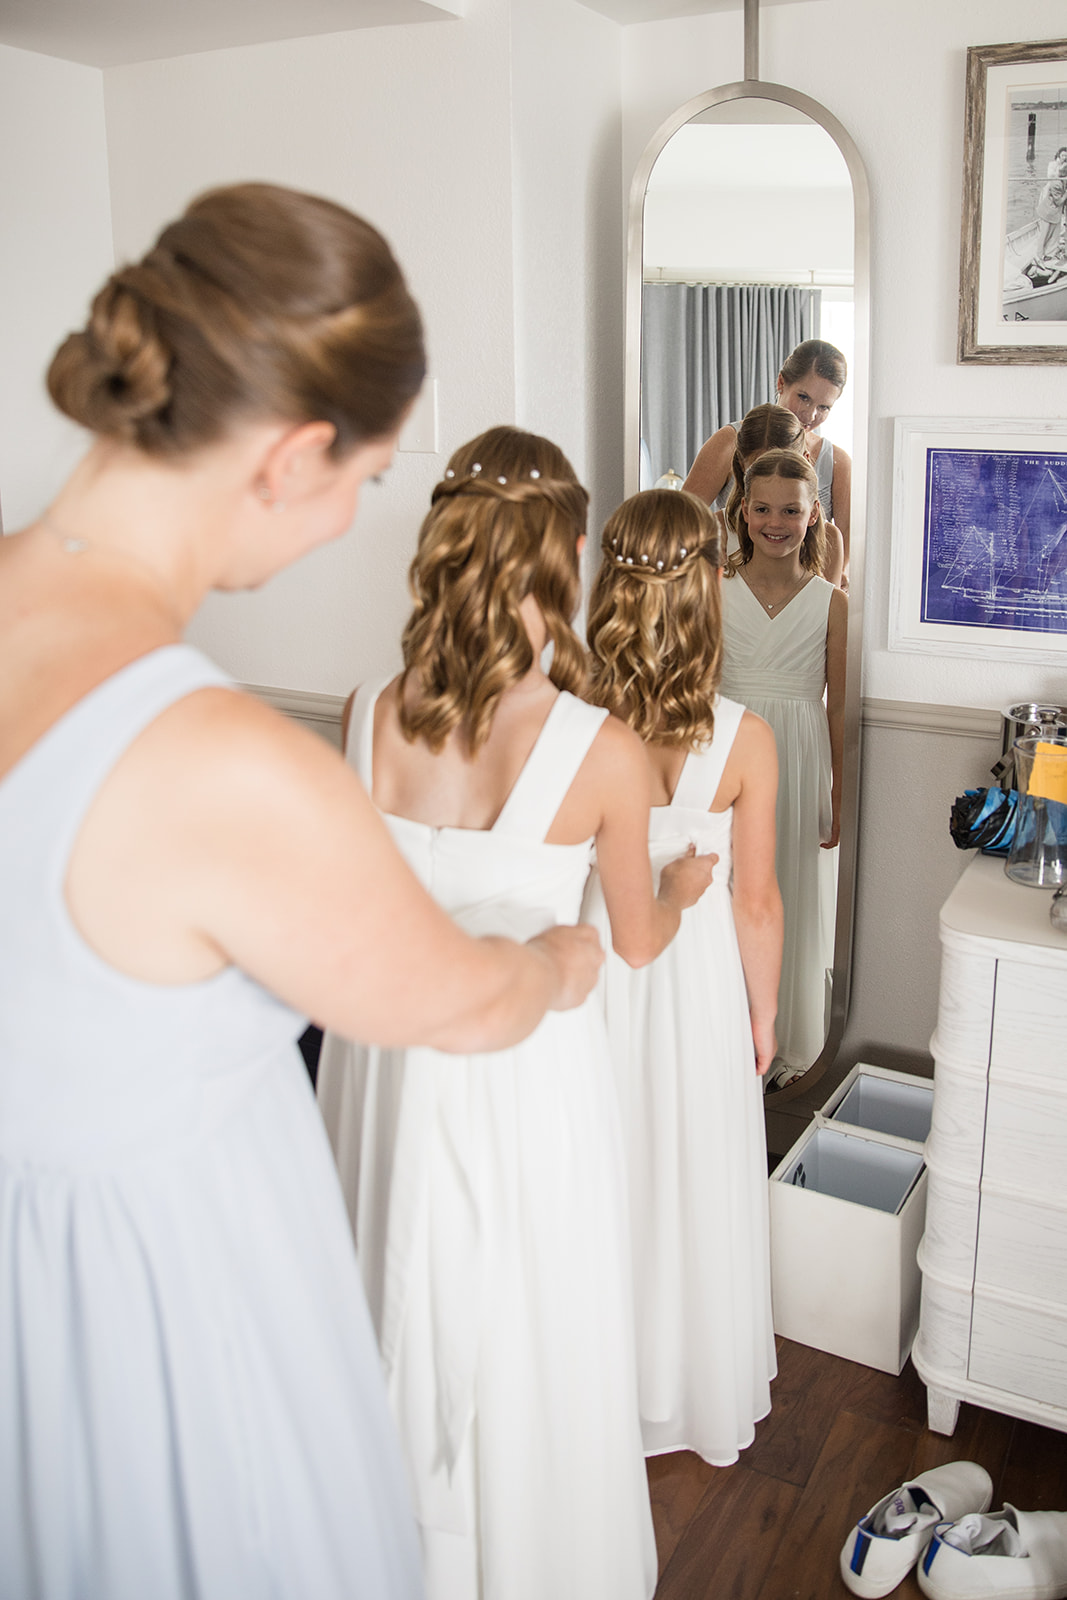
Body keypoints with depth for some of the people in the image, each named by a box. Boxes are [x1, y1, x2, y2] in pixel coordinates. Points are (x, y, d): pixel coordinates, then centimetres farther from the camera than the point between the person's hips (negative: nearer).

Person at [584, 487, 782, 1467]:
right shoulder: (743, 739, -20)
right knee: (698, 1190, 18)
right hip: (699, 980, -1)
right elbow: (756, 903, -11)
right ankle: (711, 1407, 40)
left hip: (589, 972, 1)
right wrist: (763, 1013, 5)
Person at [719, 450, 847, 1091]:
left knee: (796, 900, 10)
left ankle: (791, 1043, 28)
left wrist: (839, 798, 1)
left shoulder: (832, 603, -2)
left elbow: (838, 707, 1)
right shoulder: (715, 590, -1)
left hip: (800, 763, 0)